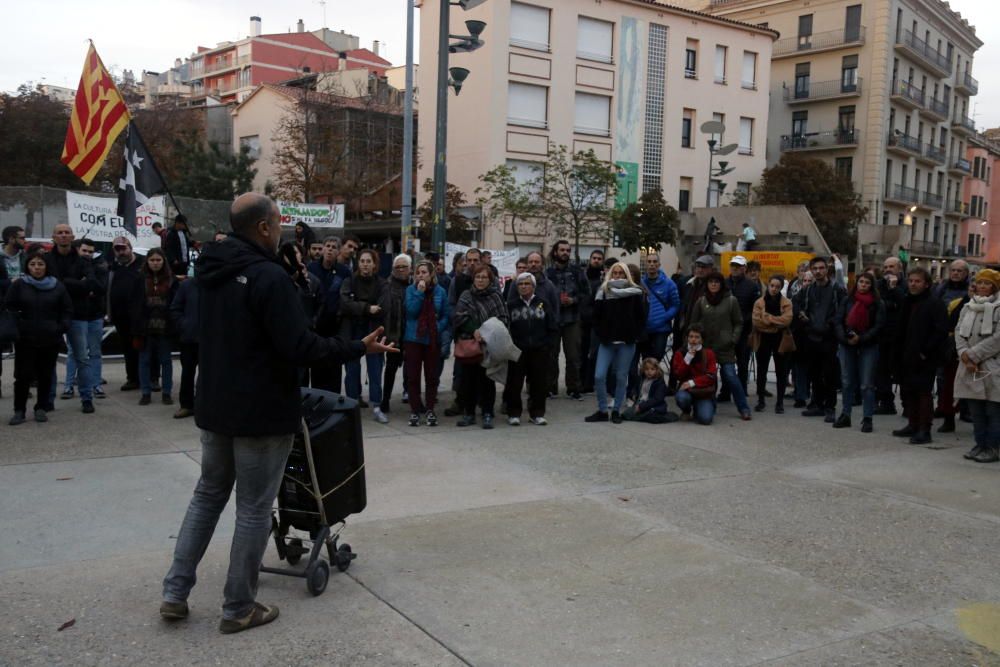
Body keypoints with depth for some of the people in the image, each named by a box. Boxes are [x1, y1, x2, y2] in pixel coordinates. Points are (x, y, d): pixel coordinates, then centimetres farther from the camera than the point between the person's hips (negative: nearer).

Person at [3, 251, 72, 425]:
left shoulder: (58, 287, 5)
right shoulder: (18, 285, 1)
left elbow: (67, 310, 8)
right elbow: (8, 307, 1)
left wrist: (62, 327, -4)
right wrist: (17, 325, -9)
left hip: (50, 339, 1)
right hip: (25, 339, -1)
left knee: (46, 375, 6)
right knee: (23, 375, 0)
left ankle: (41, 408, 19)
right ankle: (19, 410, 10)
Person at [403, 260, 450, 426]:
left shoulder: (440, 291, 2)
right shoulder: (411, 290, 1)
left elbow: (447, 315, 5)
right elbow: (411, 310, -12)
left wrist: (439, 328, -10)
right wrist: (420, 292, -17)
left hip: (433, 340, 0)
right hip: (413, 339, 0)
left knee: (432, 376, 5)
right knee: (413, 376, 2)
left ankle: (430, 410, 15)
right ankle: (414, 410, 11)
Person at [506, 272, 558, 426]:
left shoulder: (542, 304, 4)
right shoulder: (511, 306, 3)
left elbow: (554, 327, 7)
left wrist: (546, 343, 1)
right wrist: (511, 344, -6)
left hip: (539, 351, 1)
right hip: (517, 351, 0)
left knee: (538, 382, 5)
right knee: (514, 383, 1)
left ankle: (537, 413, 16)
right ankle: (513, 413, 11)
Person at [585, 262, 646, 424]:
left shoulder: (635, 293, 2)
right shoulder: (603, 291, 5)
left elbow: (641, 316, 2)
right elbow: (597, 315, 5)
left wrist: (634, 335, -4)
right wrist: (601, 334, -2)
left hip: (626, 343, -1)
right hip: (607, 341, 1)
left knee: (621, 377, 4)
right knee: (599, 376, -6)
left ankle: (617, 411, 16)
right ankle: (602, 411, 8)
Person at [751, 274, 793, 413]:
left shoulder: (787, 302, -2)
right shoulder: (759, 302, -1)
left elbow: (787, 320, -18)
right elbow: (755, 321, -13)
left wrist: (767, 318, -16)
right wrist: (776, 323, -17)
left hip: (780, 340, -1)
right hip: (763, 340, 1)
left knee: (781, 372, 5)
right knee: (761, 371, 7)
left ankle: (780, 402, 13)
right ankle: (761, 400, 18)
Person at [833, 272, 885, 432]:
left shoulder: (877, 304, -1)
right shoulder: (847, 301, 7)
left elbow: (879, 326, -7)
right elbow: (837, 322, 2)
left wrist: (861, 338, -16)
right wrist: (845, 338, -13)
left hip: (868, 347, -3)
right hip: (847, 345, 3)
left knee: (867, 384, -2)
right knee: (847, 382, 9)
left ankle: (867, 419, 4)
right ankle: (845, 415, 19)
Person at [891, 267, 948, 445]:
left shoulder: (935, 304, -8)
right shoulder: (907, 303, 16)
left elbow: (941, 332, -16)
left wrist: (926, 352, -17)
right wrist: (898, 353, 10)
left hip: (924, 359, -8)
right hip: (907, 358, 8)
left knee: (923, 392, -4)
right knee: (907, 391, 11)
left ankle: (924, 430, 2)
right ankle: (913, 425, 23)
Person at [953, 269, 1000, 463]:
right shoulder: (967, 307, 12)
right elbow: (959, 332, 7)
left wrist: (973, 354, -14)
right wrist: (964, 354, -9)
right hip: (969, 368, 6)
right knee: (976, 411, 13)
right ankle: (980, 445, 23)